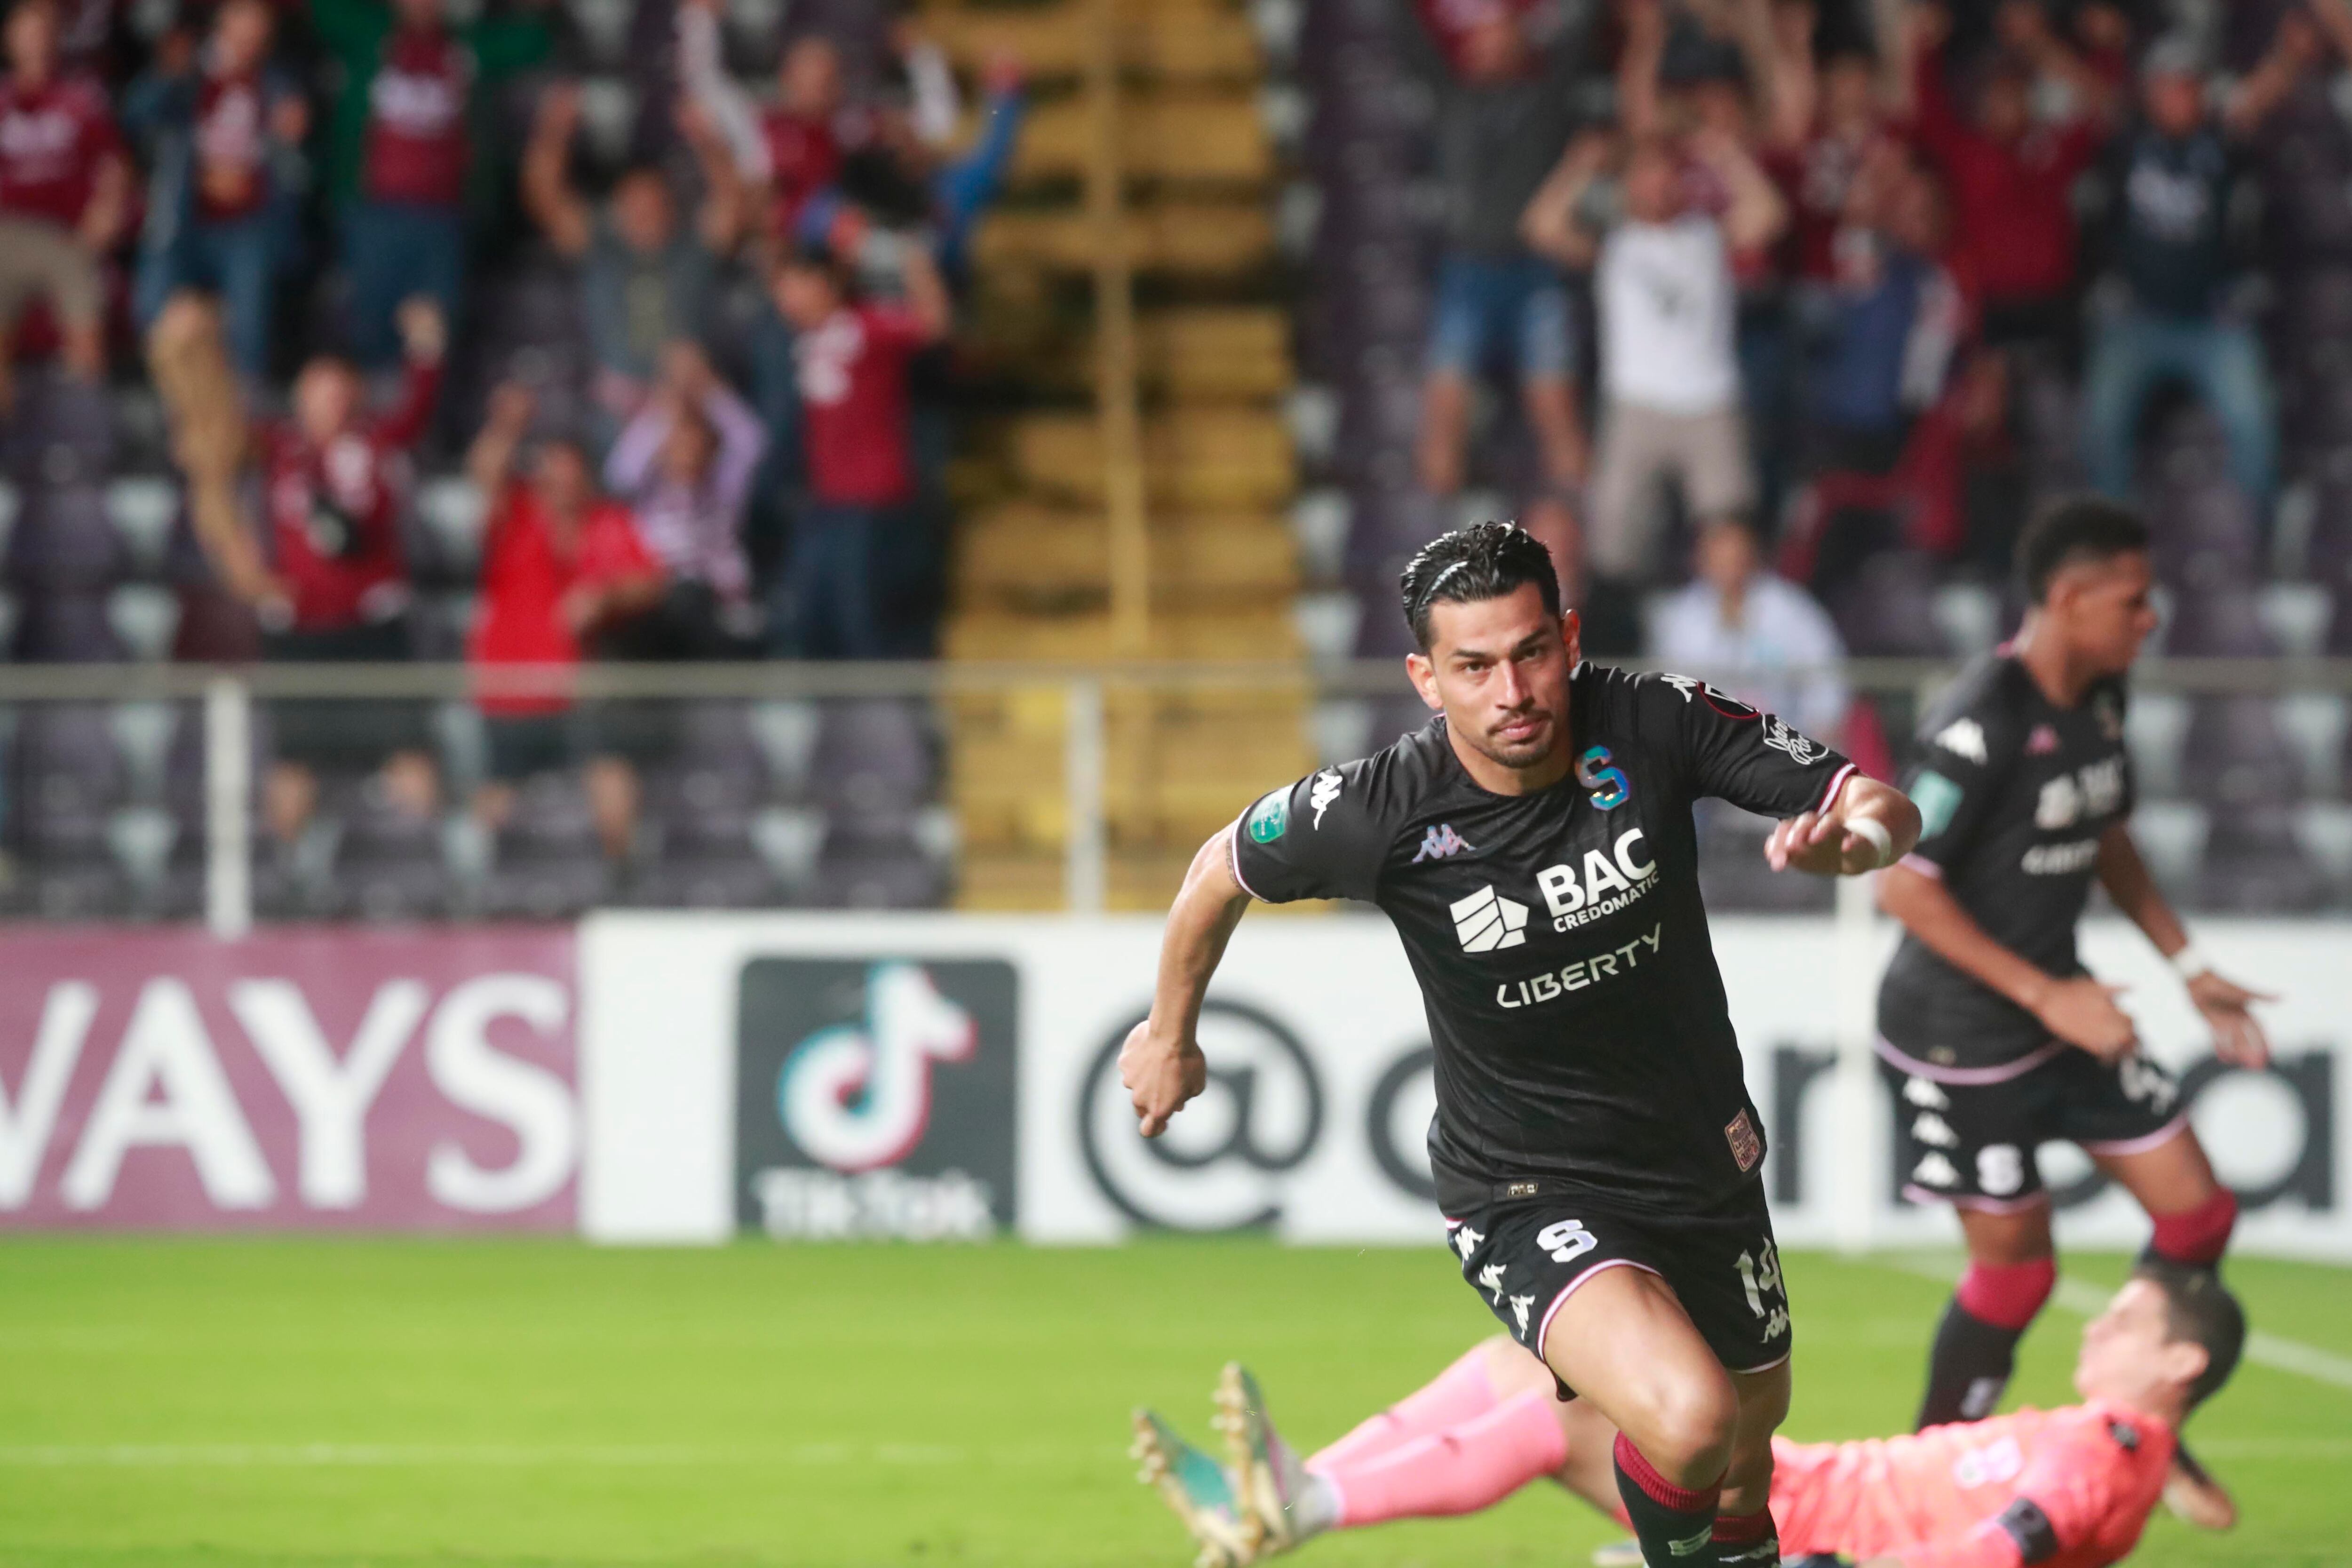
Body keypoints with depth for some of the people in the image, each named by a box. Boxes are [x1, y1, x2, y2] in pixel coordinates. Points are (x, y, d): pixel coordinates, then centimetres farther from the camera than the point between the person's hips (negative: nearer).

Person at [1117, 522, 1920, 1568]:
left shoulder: (1658, 725, -17)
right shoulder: (1380, 816, -22)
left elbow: (1883, 811, -11)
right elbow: (1221, 871, -1)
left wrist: (1853, 836, -36)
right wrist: (1170, 1035, 15)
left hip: (1706, 1160, 4)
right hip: (1524, 1194, -4)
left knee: (1745, 1457, 22)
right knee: (1690, 1424, -30)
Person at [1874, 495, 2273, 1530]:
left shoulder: (2100, 697, 3)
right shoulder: (1981, 726, -25)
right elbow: (1903, 886, -24)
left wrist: (2191, 969, 15)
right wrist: (2043, 995, -23)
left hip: (2059, 1008, 9)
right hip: (1961, 1036, -9)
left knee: (2197, 1210, 7)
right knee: (2016, 1265, 0)